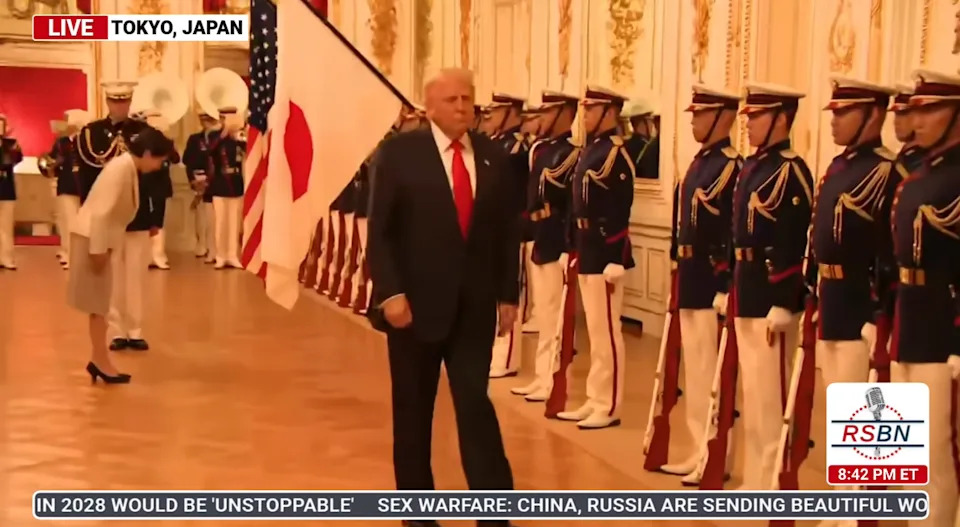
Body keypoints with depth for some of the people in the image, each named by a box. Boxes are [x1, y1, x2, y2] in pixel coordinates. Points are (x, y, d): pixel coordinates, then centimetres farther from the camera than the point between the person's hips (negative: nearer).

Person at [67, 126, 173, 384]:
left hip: (100, 238, 9)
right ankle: (101, 362, 4)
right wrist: (98, 250, -22)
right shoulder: (121, 168, -21)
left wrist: (106, 248, 11)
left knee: (100, 301, 13)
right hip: (91, 237, -9)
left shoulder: (129, 168, 8)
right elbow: (101, 213, -24)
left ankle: (99, 360, 20)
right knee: (97, 302, -2)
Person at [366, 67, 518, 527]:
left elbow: (506, 232, 9)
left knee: (476, 403, 0)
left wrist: (508, 295, 5)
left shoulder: (493, 157, 6)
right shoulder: (398, 153, -4)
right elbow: (379, 232, -7)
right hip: (415, 302, -2)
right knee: (413, 409, 10)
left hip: (475, 304, 2)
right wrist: (390, 293, -16)